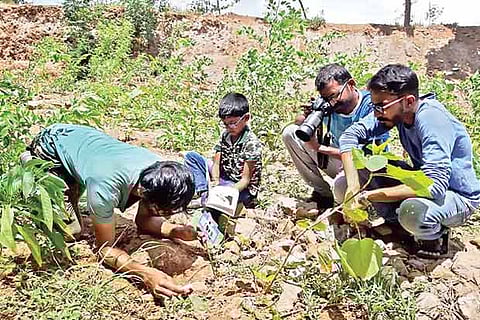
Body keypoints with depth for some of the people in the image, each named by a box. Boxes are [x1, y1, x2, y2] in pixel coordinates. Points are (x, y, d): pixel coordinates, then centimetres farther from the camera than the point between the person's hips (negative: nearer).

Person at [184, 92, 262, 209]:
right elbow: (216, 163, -2)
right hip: (223, 177, 7)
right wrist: (215, 181, -22)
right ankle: (204, 193, -15)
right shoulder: (225, 135, 0)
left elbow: (245, 180, -19)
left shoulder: (252, 143, -19)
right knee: (191, 156, -1)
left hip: (242, 189, -7)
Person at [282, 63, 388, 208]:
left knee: (342, 183, -42)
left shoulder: (372, 107, -23)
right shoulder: (326, 105, -8)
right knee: (290, 133, -5)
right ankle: (322, 193, 1)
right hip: (339, 158, 6)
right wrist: (307, 116, -23)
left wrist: (320, 148, -30)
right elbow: (297, 123, 4)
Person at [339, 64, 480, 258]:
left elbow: (435, 185, -38)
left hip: (457, 196, -6)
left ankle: (435, 234, -5)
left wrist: (368, 196, -38)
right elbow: (351, 134, -11)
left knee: (412, 211, -41)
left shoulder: (432, 119, -30)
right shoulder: (394, 110, -11)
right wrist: (353, 188, -25)